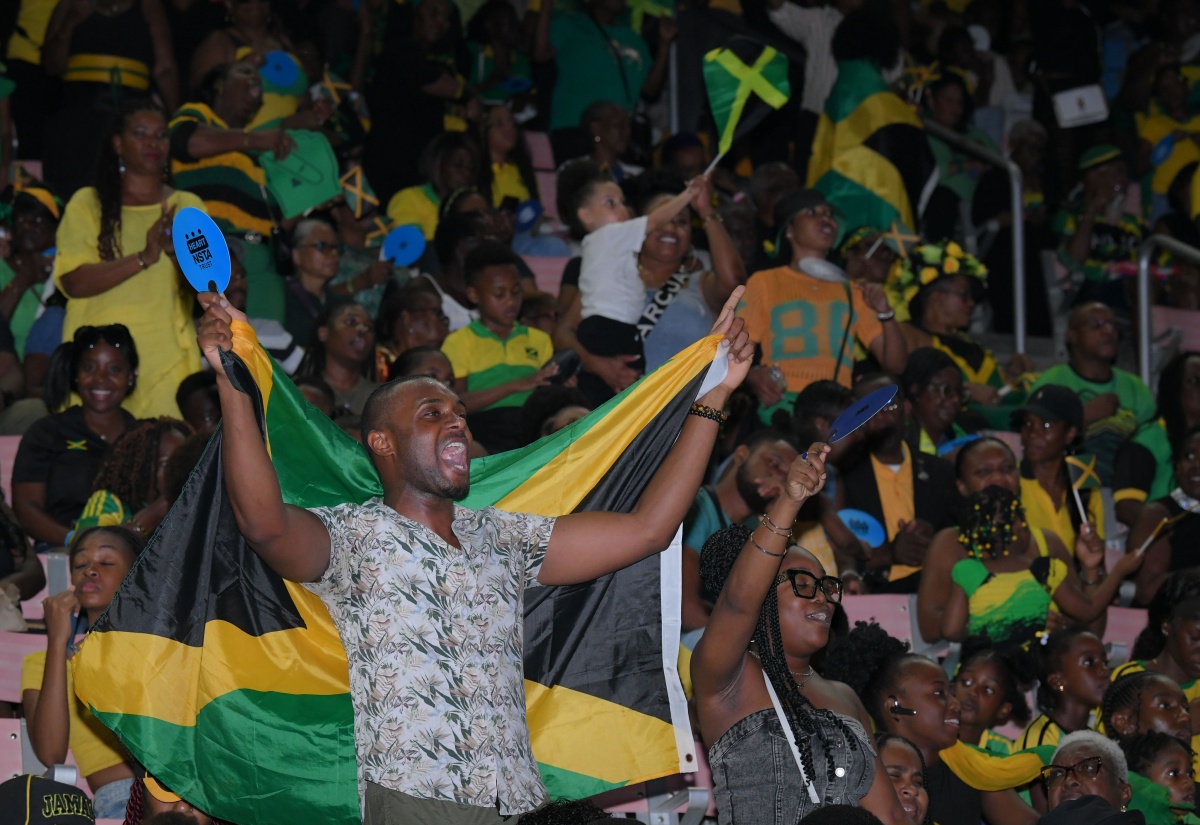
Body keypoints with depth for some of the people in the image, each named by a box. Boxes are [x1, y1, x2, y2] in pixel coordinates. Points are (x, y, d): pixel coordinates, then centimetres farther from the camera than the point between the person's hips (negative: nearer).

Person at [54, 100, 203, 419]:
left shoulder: (187, 206, 14)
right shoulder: (88, 204, 7)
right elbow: (74, 282, -7)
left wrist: (179, 253, -18)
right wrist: (144, 258, -16)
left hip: (167, 364, 1)